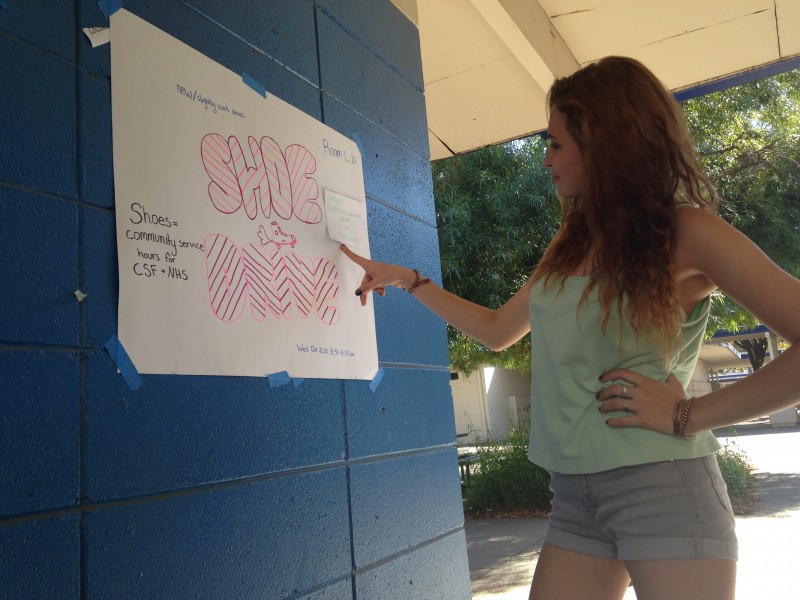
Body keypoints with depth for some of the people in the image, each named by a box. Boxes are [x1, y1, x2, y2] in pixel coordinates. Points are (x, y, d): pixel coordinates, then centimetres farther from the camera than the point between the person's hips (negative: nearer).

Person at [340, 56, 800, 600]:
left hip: (663, 491, -6)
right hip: (574, 496, 6)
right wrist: (408, 279, 20)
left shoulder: (686, 232, -8)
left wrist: (688, 415, -16)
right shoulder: (572, 244, 13)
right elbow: (497, 331, 22)